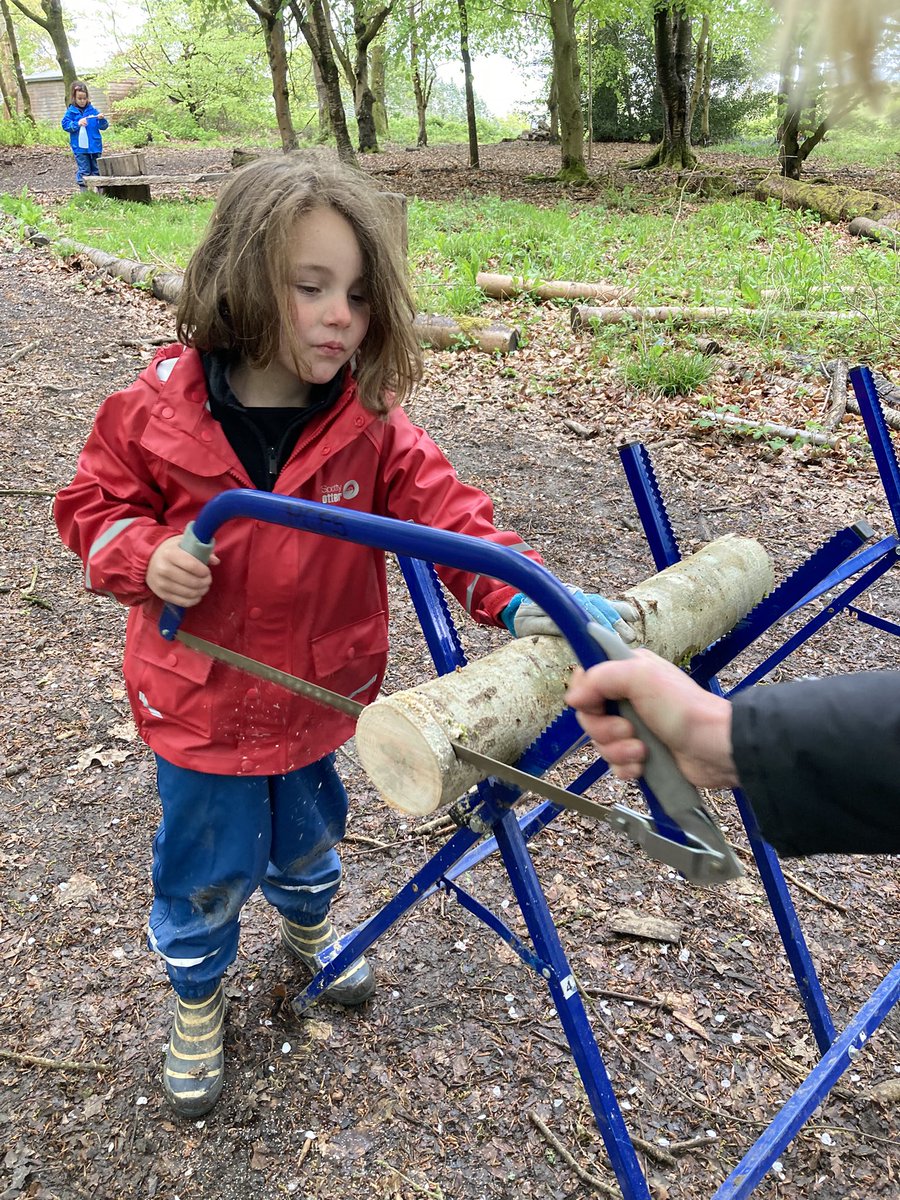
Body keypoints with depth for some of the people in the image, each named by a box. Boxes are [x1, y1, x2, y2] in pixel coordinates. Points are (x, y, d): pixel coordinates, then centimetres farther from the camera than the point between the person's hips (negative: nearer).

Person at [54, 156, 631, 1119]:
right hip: (201, 706, -2)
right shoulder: (159, 409, -17)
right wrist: (148, 555, -24)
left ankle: (309, 933, 62)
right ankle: (195, 1006, 47)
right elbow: (94, 505, -3)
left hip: (315, 697, 3)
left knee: (309, 838, 28)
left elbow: (446, 513, -19)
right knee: (207, 869, 17)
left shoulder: (370, 424, -13)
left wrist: (525, 597, -36)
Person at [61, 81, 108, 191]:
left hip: (95, 146, 3)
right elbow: (65, 125, -4)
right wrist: (77, 124, -16)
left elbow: (104, 126, 7)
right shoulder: (71, 111, 0)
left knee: (97, 169, 9)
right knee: (84, 170, -1)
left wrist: (101, 119, -14)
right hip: (80, 147, -3)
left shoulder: (92, 110, 6)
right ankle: (84, 190, 5)